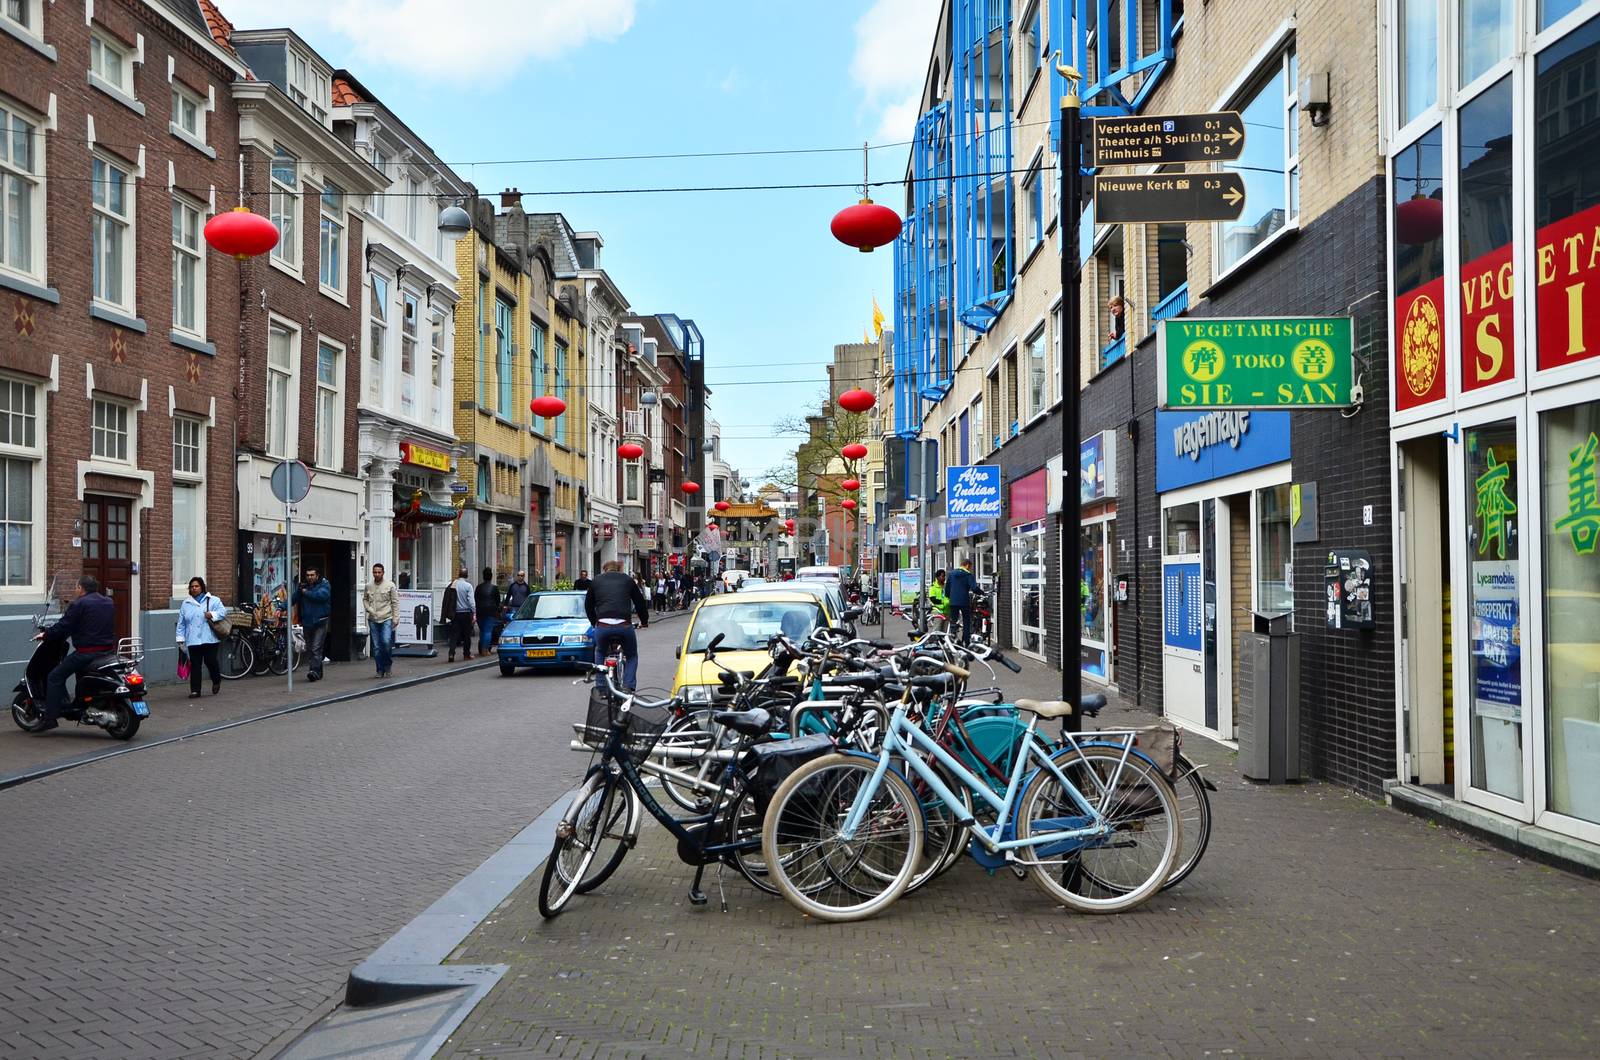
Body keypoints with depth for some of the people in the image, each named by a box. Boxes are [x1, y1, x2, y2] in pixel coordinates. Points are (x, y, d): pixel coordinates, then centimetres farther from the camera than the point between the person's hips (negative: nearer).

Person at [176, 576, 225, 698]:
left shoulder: (212, 600, 6)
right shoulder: (185, 604, 14)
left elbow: (223, 611, 0)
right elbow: (181, 623, 14)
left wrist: (212, 614, -18)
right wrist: (180, 639, 9)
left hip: (209, 639, -2)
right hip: (192, 641, 3)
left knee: (210, 661, -5)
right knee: (194, 665, 0)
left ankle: (216, 680, 24)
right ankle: (195, 690, 3)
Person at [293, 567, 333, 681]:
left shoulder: (324, 584, -2)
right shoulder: (303, 586, 11)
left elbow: (321, 595, -21)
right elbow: (293, 598, 4)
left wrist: (306, 592, -9)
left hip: (320, 622, -5)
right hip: (307, 623, 5)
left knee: (316, 649, -13)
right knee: (309, 649, 9)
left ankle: (314, 671, -18)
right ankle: (318, 673, 17)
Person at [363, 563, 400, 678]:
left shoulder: (390, 585, -3)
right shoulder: (368, 586, 6)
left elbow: (395, 602, -2)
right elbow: (364, 599, 19)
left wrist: (395, 618, -6)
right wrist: (369, 609, 0)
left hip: (386, 619, -3)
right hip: (373, 620, 3)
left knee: (386, 642, -17)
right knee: (376, 647, 5)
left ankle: (388, 664, 7)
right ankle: (380, 670, 14)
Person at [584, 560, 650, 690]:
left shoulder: (596, 581, 19)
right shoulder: (627, 580, 17)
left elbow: (588, 605, 28)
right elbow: (639, 602, 23)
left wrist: (594, 622, 44)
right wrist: (644, 621, 39)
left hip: (603, 626, 1)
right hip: (624, 626, -1)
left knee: (600, 654, 29)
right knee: (631, 656, 22)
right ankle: (628, 687, 5)